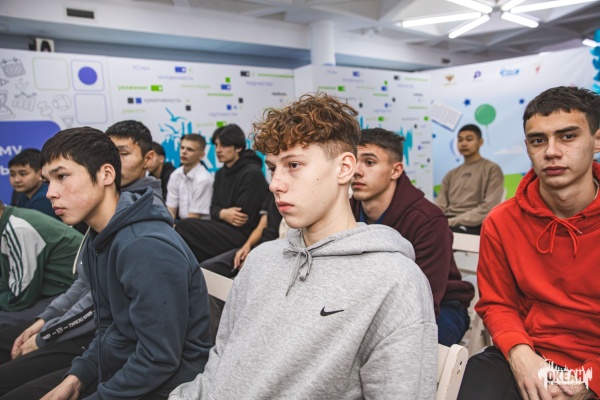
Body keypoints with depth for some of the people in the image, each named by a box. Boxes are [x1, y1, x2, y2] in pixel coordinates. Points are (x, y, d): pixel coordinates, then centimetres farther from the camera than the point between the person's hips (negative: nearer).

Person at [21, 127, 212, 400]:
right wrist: (76, 376, 0)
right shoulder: (97, 239, 5)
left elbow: (159, 359, -25)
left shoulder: (146, 248, -27)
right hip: (114, 367, 8)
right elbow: (108, 326, 13)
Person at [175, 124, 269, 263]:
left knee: (184, 227, -17)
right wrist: (223, 214, -14)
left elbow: (244, 219, -16)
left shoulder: (252, 173, -12)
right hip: (224, 229, 8)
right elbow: (213, 209, 9)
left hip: (243, 234, -8)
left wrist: (222, 213, -3)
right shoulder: (221, 174, 14)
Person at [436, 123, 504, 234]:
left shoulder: (492, 169, 7)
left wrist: (452, 221, -14)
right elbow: (440, 205, 14)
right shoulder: (451, 175, 24)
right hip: (447, 223, 5)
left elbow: (488, 208, -6)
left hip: (472, 226, -5)